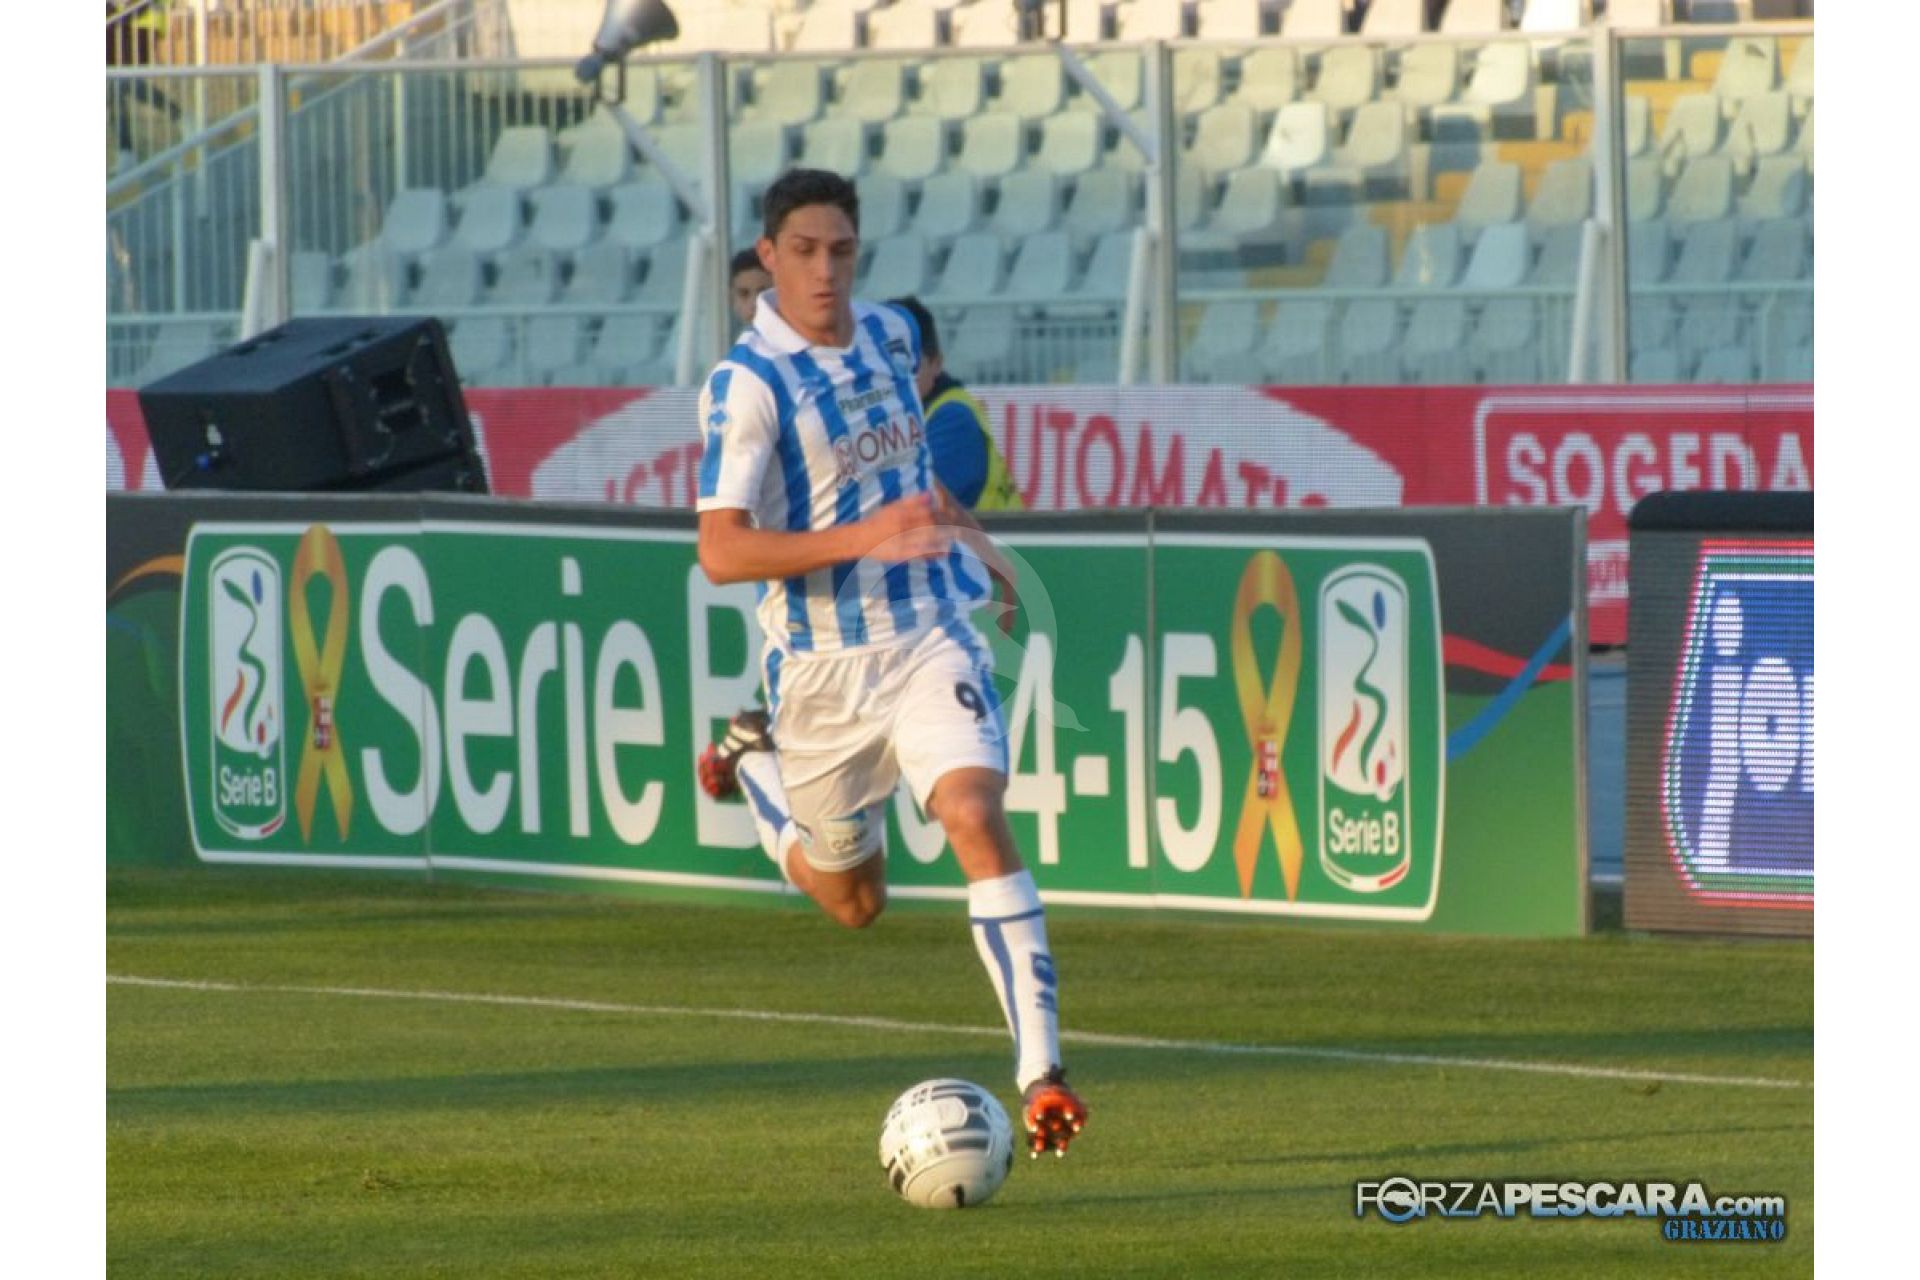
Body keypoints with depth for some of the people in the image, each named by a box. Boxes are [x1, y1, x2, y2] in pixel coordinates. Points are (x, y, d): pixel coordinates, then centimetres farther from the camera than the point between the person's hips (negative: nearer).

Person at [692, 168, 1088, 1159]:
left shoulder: (889, 335, 5)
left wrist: (963, 529, 21)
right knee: (852, 900, 13)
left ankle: (1040, 1068, -25)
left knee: (977, 816, -22)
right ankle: (753, 773, 44)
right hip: (821, 661, -3)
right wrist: (863, 539, -31)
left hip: (930, 637, 3)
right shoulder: (746, 385, -16)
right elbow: (721, 553, -23)